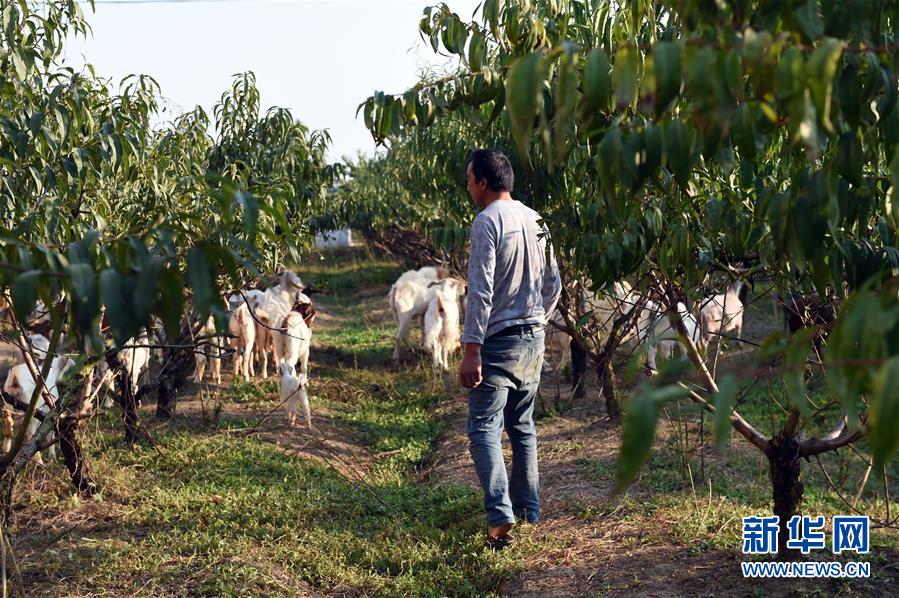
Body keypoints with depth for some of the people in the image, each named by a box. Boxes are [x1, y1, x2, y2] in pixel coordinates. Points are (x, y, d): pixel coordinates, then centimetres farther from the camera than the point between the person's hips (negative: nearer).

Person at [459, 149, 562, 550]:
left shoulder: (488, 221, -14)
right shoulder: (535, 220, 10)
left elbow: (481, 291, -20)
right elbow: (553, 285, 15)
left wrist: (471, 349, -20)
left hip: (499, 340, -8)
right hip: (534, 339, 8)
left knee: (484, 427, -7)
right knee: (523, 426, 17)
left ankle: (500, 517, -18)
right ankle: (529, 510, 23)